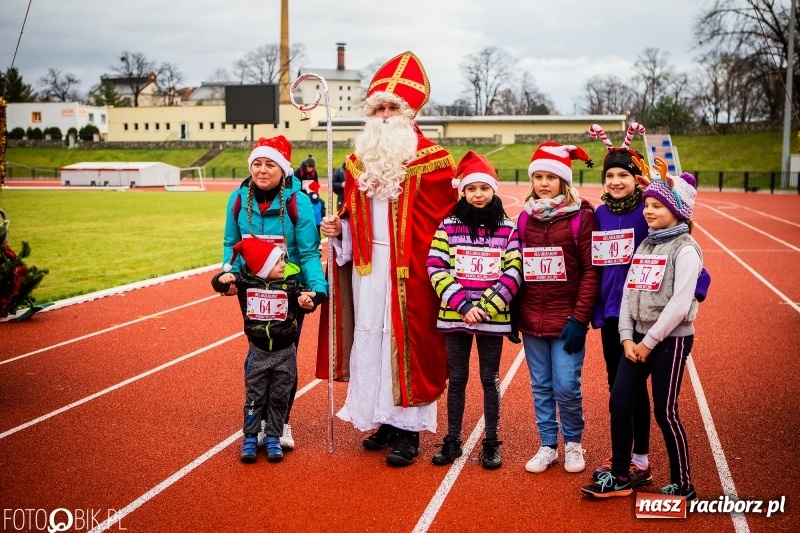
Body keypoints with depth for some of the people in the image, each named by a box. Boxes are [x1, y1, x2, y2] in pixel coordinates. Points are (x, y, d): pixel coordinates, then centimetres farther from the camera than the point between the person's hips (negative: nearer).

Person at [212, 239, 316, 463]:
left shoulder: (290, 281, -11)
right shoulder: (245, 280, -11)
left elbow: (301, 296, -14)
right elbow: (219, 285, -8)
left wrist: (306, 300, -38)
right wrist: (223, 279, -32)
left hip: (284, 352, 0)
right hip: (258, 351, 0)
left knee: (279, 399, 10)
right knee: (254, 397, 10)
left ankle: (273, 438, 24)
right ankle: (250, 438, 23)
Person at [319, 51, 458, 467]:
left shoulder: (431, 161, -6)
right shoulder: (358, 162, 11)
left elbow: (441, 224, -7)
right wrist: (338, 229, -1)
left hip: (407, 271, -5)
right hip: (366, 266, 5)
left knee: (405, 340, -1)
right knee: (369, 337, 9)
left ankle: (408, 430, 10)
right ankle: (384, 420, 23)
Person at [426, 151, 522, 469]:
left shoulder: (508, 229, 0)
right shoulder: (448, 226, 1)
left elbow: (513, 273, -4)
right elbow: (436, 268, -4)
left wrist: (485, 307, -14)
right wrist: (462, 304, -14)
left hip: (493, 318, 0)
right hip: (454, 316, 1)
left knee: (490, 379, 8)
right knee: (457, 379, 10)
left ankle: (491, 443, 19)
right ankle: (452, 441, 21)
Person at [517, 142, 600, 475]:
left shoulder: (581, 216, -5)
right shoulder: (525, 217, 9)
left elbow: (591, 271, -8)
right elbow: (516, 269, 12)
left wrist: (579, 318, -13)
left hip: (567, 319, -4)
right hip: (531, 321, 4)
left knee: (566, 387, -3)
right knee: (541, 388, 10)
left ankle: (573, 444, 20)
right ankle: (548, 446, 24)